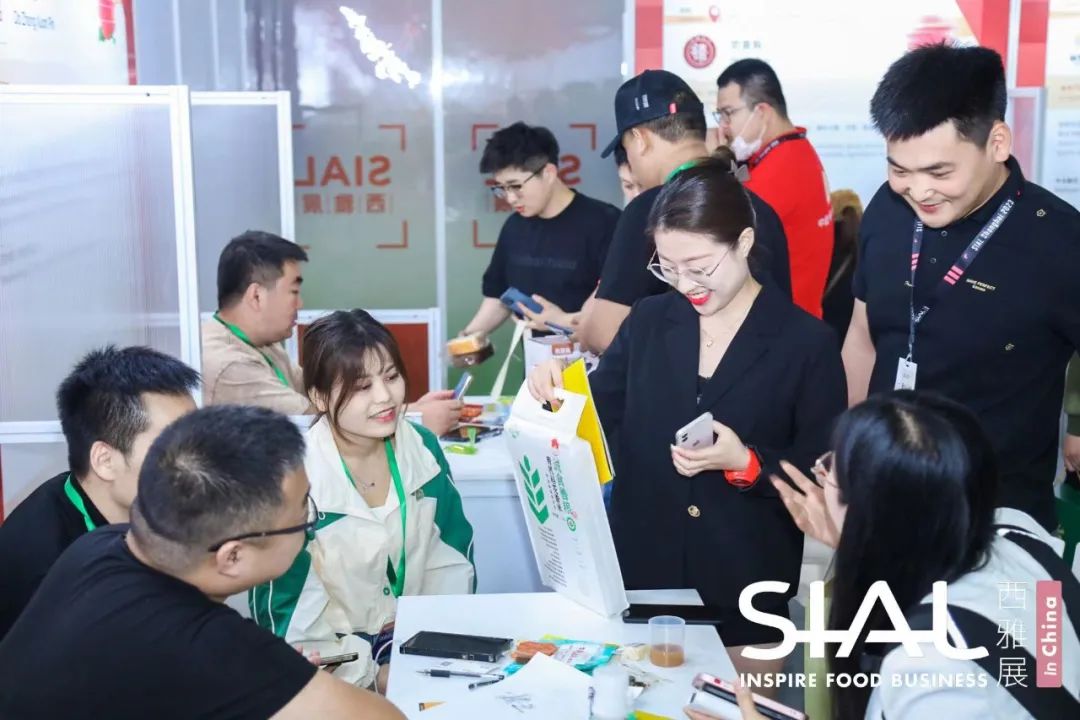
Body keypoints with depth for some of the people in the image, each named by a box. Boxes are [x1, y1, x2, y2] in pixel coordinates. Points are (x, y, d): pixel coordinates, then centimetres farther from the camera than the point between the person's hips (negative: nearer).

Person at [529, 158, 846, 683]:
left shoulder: (807, 343, -7)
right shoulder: (649, 320, 4)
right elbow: (598, 415, 7)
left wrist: (746, 464, -22)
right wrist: (560, 389, -13)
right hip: (641, 577, 3)